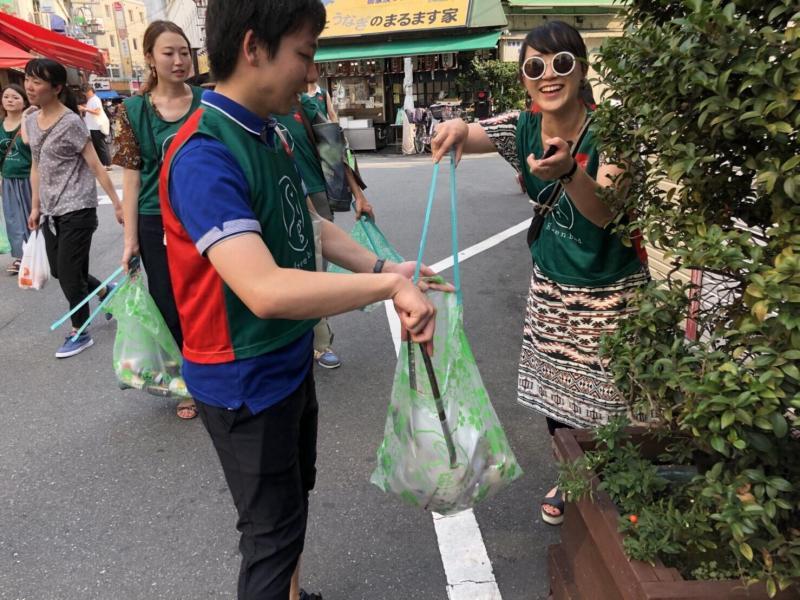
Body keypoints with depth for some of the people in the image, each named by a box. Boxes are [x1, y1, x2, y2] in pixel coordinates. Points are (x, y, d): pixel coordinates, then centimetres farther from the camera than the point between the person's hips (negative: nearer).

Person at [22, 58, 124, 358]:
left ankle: (80, 333, 15)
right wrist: (35, 207, 15)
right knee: (59, 271, 14)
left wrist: (117, 204, -12)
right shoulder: (30, 121, 8)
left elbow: (95, 166, -12)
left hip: (77, 209, -7)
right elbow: (36, 167, 14)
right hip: (51, 211, 7)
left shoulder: (71, 123, -13)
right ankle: (105, 292, 38)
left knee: (68, 273, -2)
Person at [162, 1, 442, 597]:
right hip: (246, 379, -9)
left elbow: (310, 226, 12)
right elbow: (265, 290, -38)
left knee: (295, 494, 27)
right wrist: (390, 284, -31)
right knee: (275, 527, 9)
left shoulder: (272, 135, 1)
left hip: (292, 359, 9)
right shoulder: (204, 156, -27)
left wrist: (382, 267, 0)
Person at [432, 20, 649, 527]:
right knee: (556, 395, 17)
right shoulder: (523, 128, -5)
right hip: (550, 287, 5)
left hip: (610, 294, -4)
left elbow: (604, 214, -27)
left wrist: (568, 172, -47)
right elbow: (457, 137, -14)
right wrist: (455, 129, -39)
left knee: (605, 406, 6)